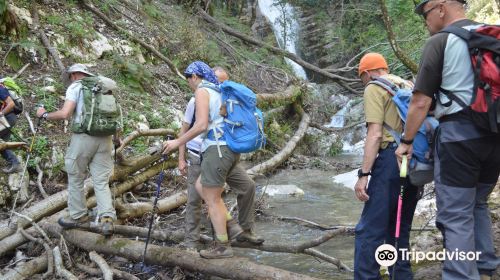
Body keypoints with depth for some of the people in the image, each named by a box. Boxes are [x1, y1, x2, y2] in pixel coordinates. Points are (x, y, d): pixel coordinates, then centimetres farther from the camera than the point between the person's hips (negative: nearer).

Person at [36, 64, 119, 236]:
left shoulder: (75, 87, -1)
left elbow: (65, 114, -14)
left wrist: (44, 115, 4)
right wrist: (116, 137, 29)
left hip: (83, 137, -5)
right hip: (104, 139, 5)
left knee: (76, 179, 12)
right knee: (101, 181, 5)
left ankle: (79, 217, 20)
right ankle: (107, 219, -8)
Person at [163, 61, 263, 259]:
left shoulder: (202, 92, -6)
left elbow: (201, 125, -17)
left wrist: (177, 142, -10)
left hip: (217, 148, -9)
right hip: (232, 147, 9)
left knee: (212, 199, 2)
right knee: (201, 186, 20)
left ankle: (222, 246, 10)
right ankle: (232, 226, 15)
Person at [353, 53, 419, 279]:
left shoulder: (374, 89, -1)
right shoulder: (409, 87, 21)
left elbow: (375, 134, -12)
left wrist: (363, 174, -13)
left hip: (392, 158, -8)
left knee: (370, 229, -6)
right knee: (400, 228, 16)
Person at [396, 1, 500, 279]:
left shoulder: (440, 41, -5)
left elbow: (421, 103, -9)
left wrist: (407, 141, 0)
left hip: (459, 134, -7)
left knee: (456, 216, -2)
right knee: (478, 206, 21)